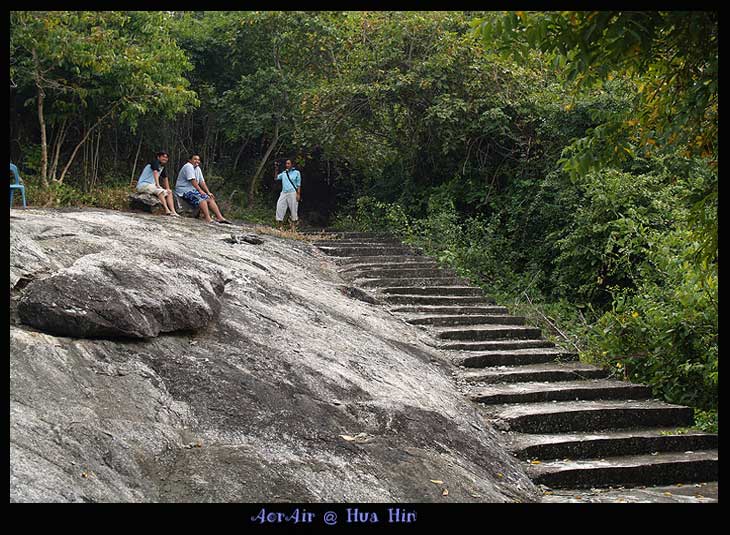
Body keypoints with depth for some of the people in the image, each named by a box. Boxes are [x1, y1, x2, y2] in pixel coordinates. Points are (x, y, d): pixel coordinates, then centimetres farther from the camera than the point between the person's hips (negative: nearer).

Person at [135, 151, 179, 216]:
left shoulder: (163, 167, 13)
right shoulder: (155, 163, -14)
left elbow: (165, 178, 21)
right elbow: (155, 172, -30)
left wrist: (168, 189, 9)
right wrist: (157, 185, -44)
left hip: (152, 185, 10)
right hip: (143, 184, -10)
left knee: (169, 193, 0)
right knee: (160, 190, -33)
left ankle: (173, 211, -15)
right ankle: (166, 210, -40)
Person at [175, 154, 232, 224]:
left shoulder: (197, 168, 17)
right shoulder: (188, 166, -11)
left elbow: (202, 182, 15)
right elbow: (192, 180, -19)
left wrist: (208, 192, 5)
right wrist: (200, 191, -20)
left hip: (192, 190, 9)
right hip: (184, 190, -9)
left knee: (210, 199, -6)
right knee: (201, 198, -31)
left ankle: (220, 217, -15)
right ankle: (207, 218, -43)